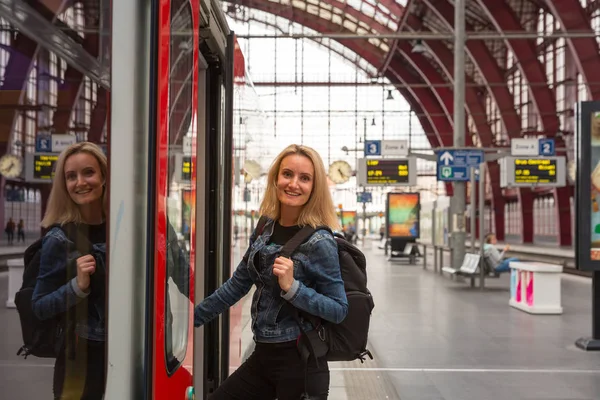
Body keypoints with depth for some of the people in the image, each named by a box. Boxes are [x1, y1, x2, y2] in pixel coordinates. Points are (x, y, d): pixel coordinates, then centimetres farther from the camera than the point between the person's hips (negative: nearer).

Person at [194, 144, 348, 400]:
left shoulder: (319, 242, -16)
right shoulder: (264, 230, 3)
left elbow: (339, 310, -14)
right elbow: (236, 286, 14)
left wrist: (291, 287, -26)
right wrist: (190, 318, 19)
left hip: (300, 362, -6)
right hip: (263, 356, 6)